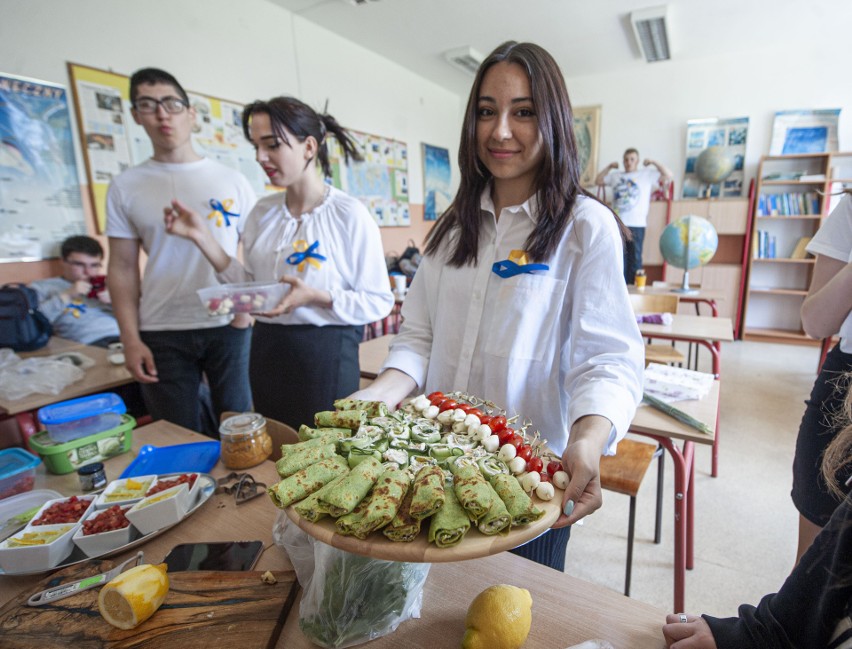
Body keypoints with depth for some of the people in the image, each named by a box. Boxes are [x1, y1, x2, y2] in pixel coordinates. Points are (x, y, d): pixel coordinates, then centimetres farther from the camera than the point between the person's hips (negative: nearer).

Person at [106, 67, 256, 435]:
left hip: (228, 326, 0)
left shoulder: (231, 180, 4)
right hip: (162, 334, 1)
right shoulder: (126, 187, 6)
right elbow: (122, 268, 5)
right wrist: (130, 340, -2)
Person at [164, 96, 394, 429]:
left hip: (326, 355, -5)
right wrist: (202, 237, 2)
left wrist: (315, 296, -23)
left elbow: (378, 301, -12)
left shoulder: (349, 214, -12)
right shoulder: (263, 212, 6)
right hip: (268, 352, 6)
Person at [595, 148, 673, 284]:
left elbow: (668, 176, -1)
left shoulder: (647, 174, 6)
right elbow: (598, 181, 24)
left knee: (635, 257, -2)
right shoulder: (615, 175, 17)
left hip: (637, 224, -3)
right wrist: (608, 167, 17)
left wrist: (653, 162, 0)